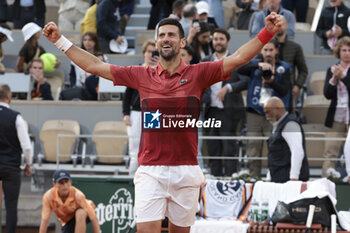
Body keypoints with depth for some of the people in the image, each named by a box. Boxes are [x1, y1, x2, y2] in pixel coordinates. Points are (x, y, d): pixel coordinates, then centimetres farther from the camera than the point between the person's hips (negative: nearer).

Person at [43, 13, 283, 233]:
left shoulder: (198, 74, 4)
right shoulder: (142, 76, 7)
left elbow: (237, 58, -4)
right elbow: (94, 66, 11)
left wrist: (266, 33, -16)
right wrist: (60, 40, 9)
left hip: (186, 172, 0)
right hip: (150, 172, 0)